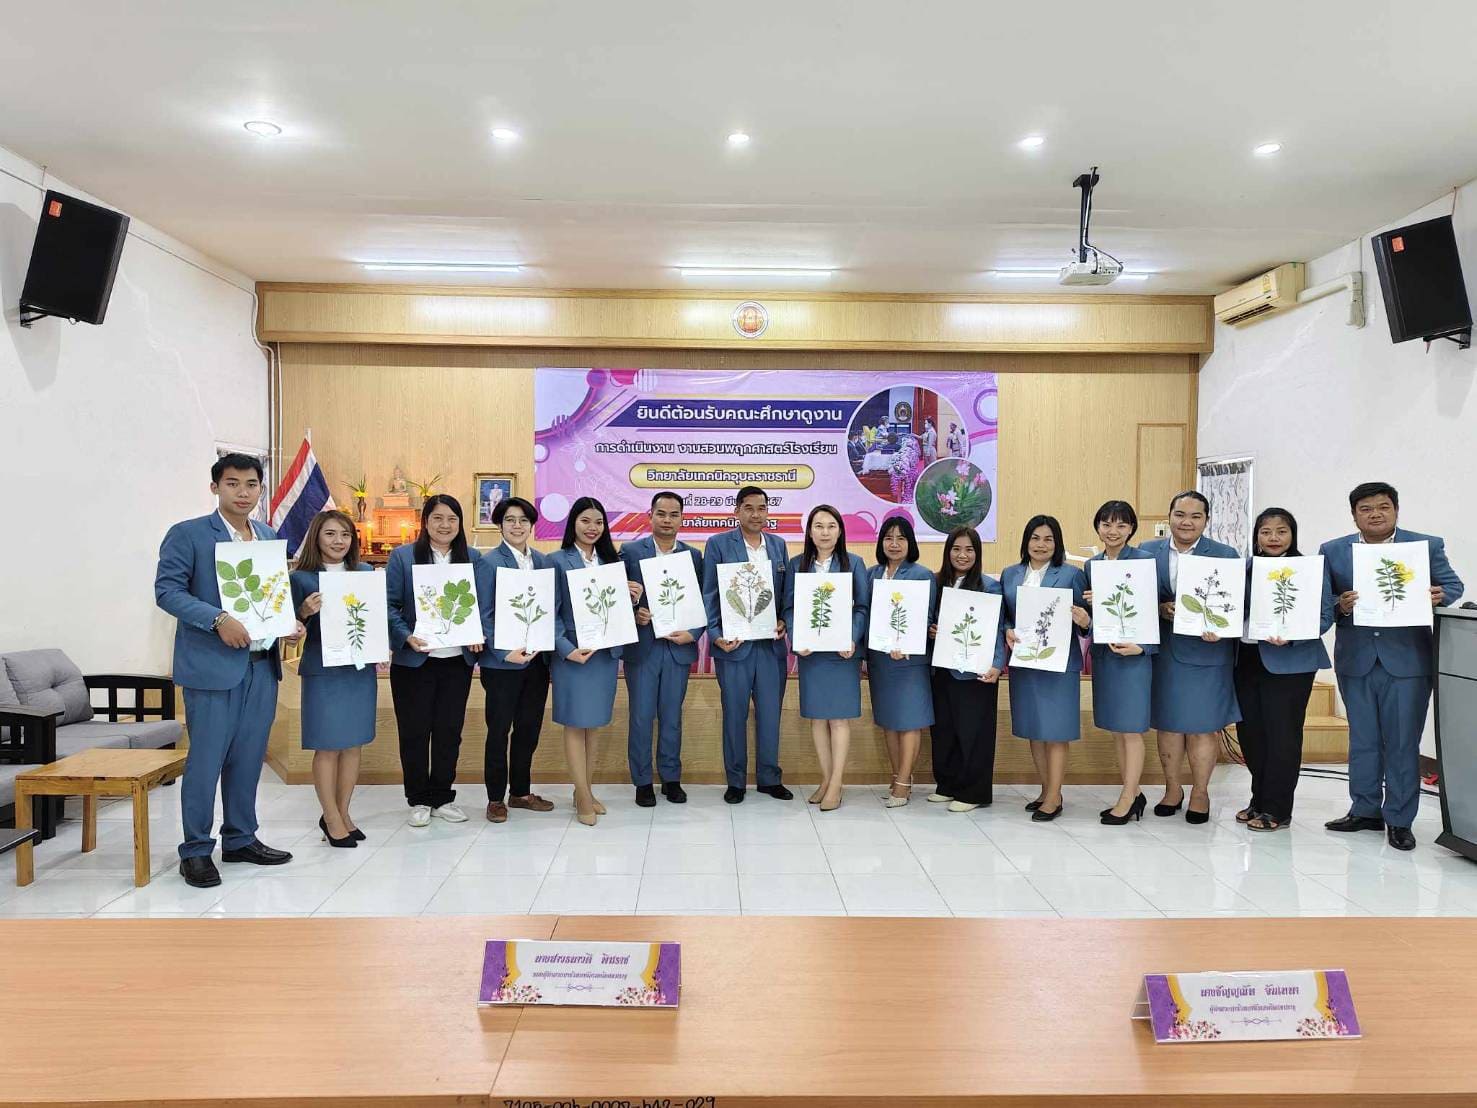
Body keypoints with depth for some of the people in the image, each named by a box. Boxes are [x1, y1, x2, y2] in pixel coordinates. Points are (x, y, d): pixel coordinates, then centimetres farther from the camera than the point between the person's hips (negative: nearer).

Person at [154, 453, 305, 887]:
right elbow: (167, 590, -11)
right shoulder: (187, 534, -4)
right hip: (212, 665, -6)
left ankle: (240, 839, 25)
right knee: (206, 759, -1)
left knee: (248, 757, 12)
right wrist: (218, 620, -22)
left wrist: (290, 622, 2)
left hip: (262, 664, 6)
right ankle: (196, 851, 11)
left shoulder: (270, 536, 14)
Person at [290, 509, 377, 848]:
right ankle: (331, 818, 16)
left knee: (353, 744, 11)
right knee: (327, 746, 3)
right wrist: (305, 612, -23)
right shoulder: (302, 577, -5)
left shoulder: (366, 572, 6)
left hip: (361, 668, 4)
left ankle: (342, 813, 24)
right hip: (323, 671, -4)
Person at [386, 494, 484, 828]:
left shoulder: (473, 559, 7)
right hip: (414, 661, -2)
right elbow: (389, 605, -5)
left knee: (450, 730, 9)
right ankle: (418, 800, 20)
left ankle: (443, 797, 23)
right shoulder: (402, 556, -1)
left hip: (458, 660, 3)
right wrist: (407, 637, -19)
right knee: (415, 731, 7)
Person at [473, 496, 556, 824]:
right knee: (499, 730, 6)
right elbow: (484, 616, -10)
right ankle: (496, 798, 19)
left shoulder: (542, 561, 7)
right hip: (502, 661, -5)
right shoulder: (489, 562, -7)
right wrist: (505, 652, -20)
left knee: (529, 729, 14)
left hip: (537, 658, 5)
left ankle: (520, 792, 28)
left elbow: (550, 607, 11)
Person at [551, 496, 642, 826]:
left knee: (593, 724, 11)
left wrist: (632, 598, -5)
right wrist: (567, 649, -19)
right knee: (575, 724, 0)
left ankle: (585, 792, 21)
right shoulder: (558, 561, -4)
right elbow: (551, 612, -8)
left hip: (605, 652, 5)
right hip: (573, 653, -5)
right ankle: (584, 797, 7)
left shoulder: (610, 561, 11)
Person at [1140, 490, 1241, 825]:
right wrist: (1159, 609, -14)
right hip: (1162, 651, 2)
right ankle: (1172, 788, 25)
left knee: (1202, 724, 3)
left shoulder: (1226, 555, -1)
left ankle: (1200, 792, 18)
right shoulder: (1147, 552, 4)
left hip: (1206, 653, -2)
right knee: (1167, 722, 10)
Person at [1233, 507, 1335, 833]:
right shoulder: (1246, 569, 9)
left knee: (1281, 734, 1)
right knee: (1249, 731, 10)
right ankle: (1259, 800, 27)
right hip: (1248, 659, 5)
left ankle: (1277, 809, 13)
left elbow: (1325, 616, -10)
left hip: (1289, 663, -5)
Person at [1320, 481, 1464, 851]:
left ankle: (1399, 820, 14)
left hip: (1407, 659, -2)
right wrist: (1340, 606, -18)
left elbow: (1453, 586, 6)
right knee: (1362, 740, 12)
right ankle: (1365, 811, 24)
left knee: (1402, 743, 3)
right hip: (1356, 660, 2)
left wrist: (1438, 596, -16)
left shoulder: (1428, 546, 2)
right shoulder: (1332, 551, 4)